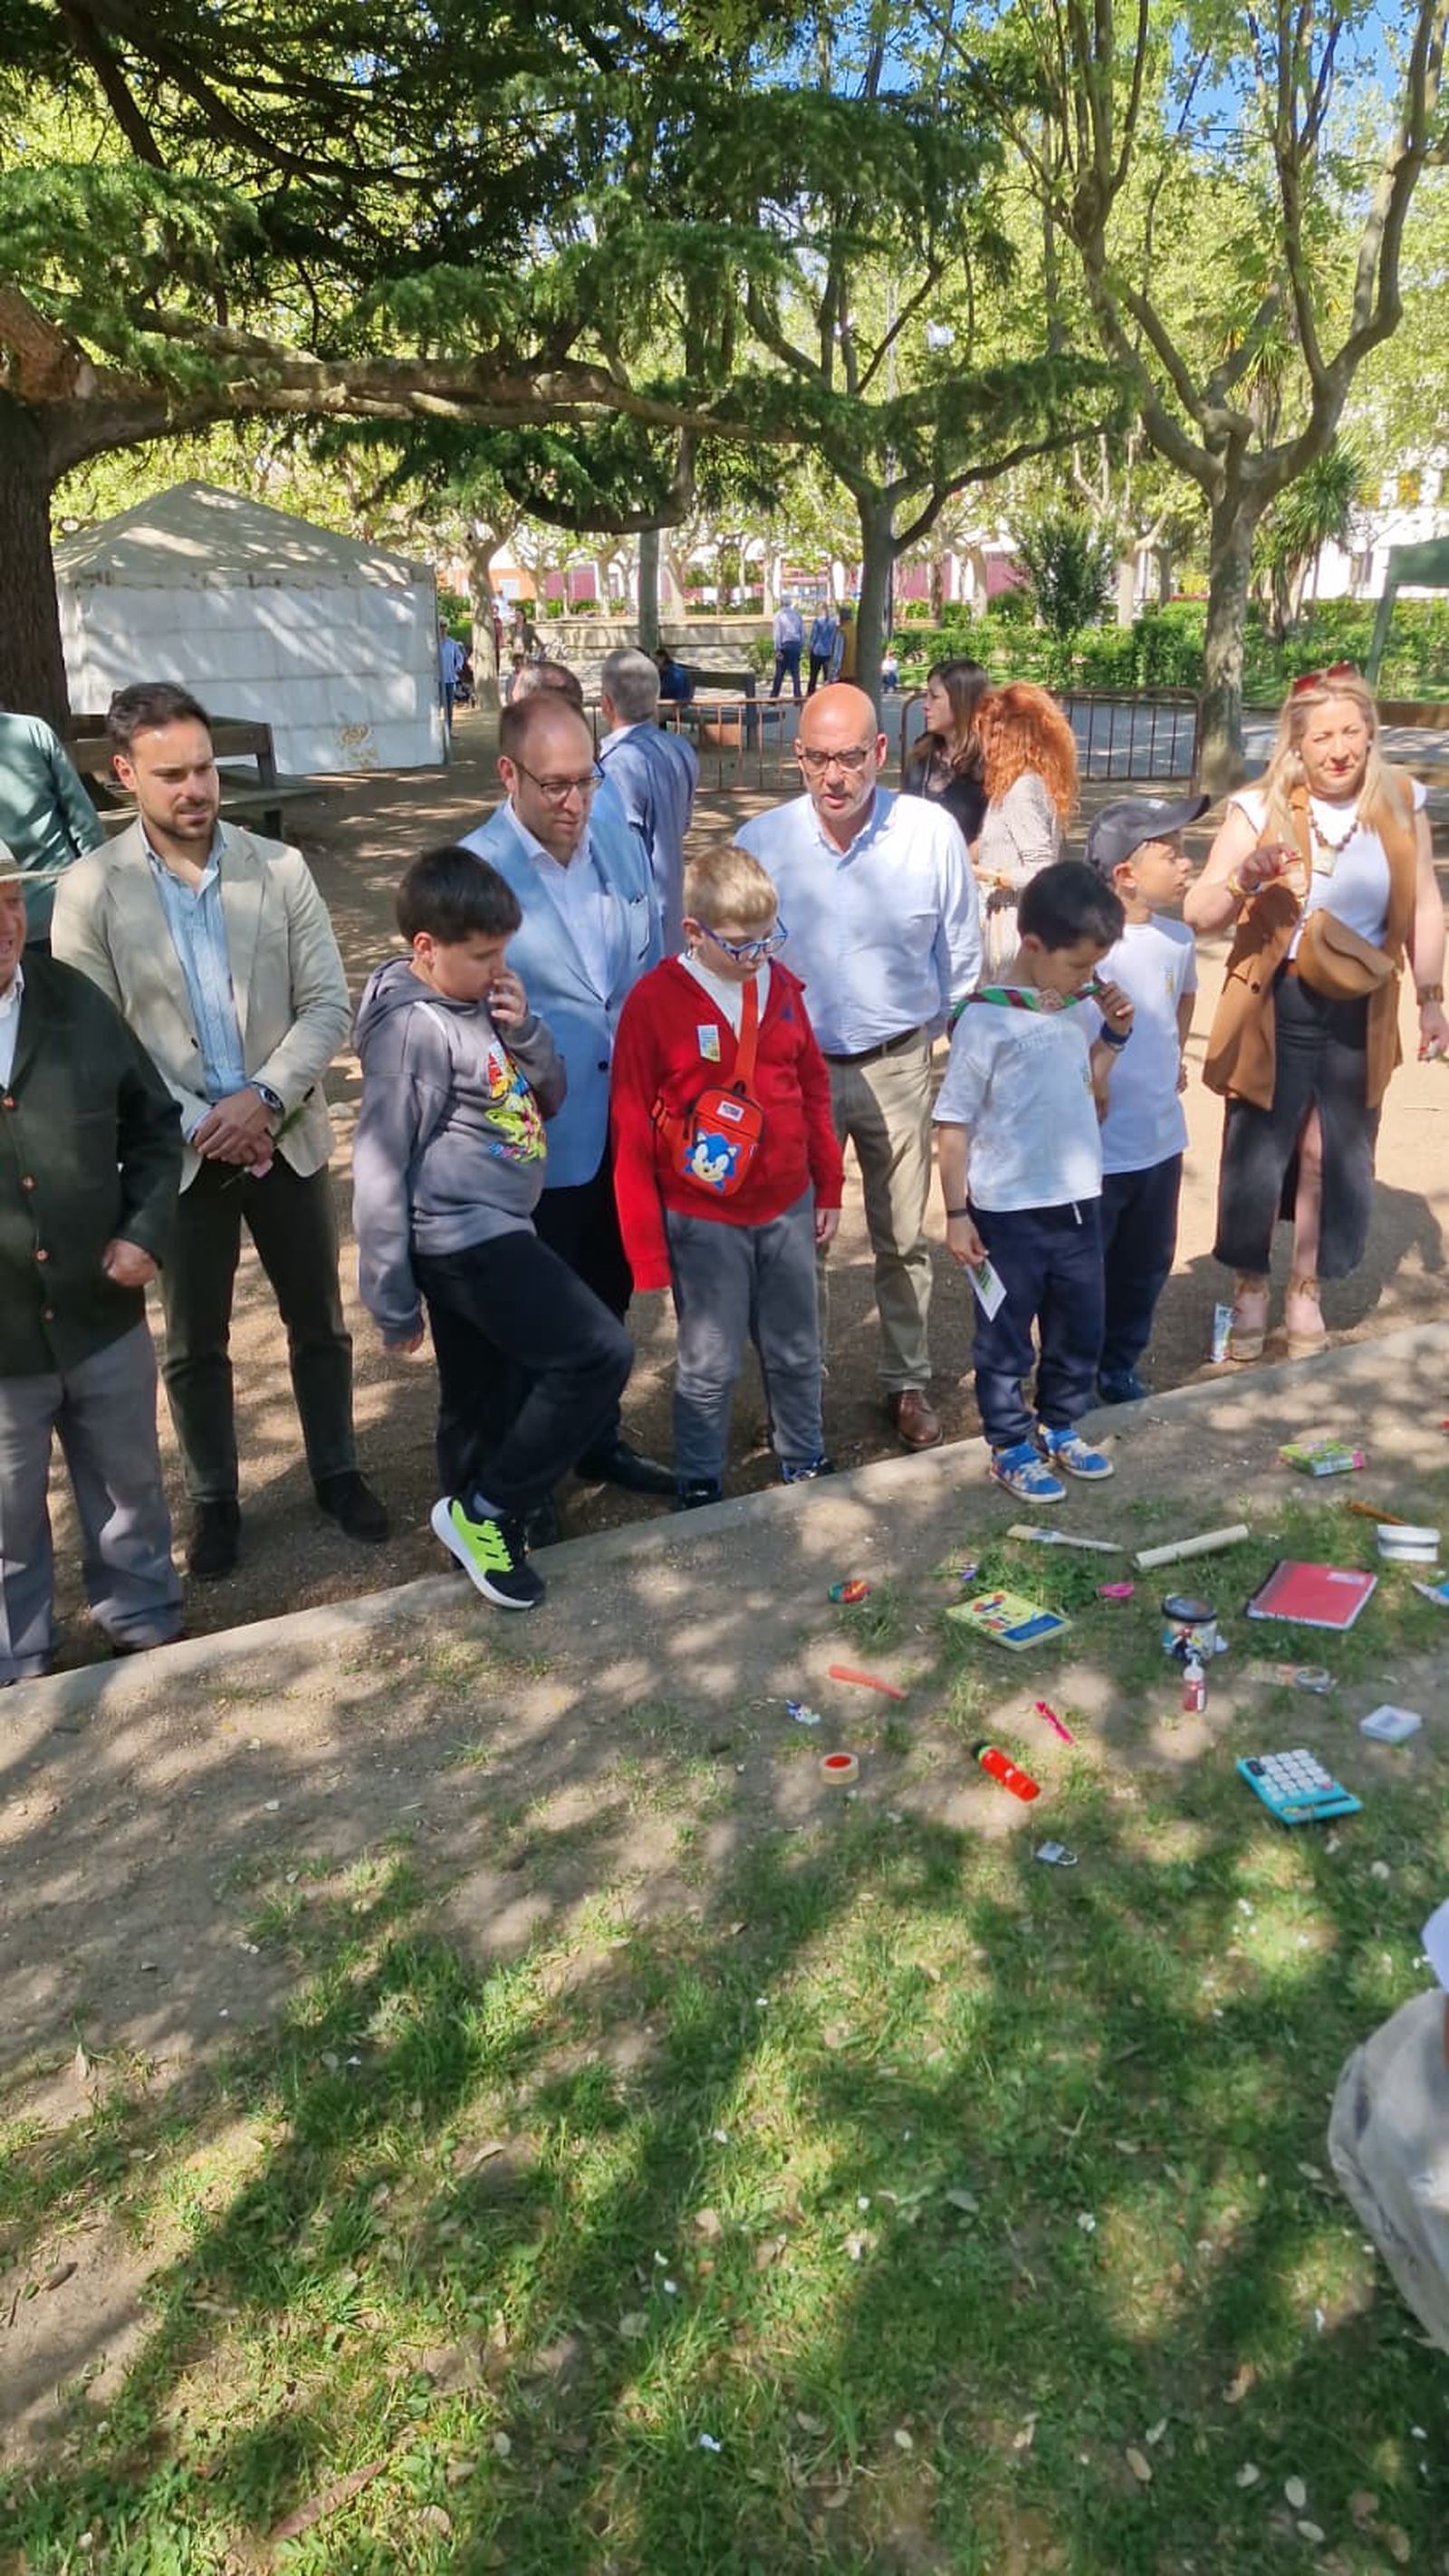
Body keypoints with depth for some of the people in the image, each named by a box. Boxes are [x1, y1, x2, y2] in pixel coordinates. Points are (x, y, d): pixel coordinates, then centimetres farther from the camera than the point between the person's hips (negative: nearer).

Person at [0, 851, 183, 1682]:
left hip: (103, 1313, 3)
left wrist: (146, 1231, -5)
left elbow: (154, 1122, 6)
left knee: (130, 1485, 21)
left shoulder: (77, 1000, -2)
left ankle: (148, 1623, 45)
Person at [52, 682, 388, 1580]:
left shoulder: (281, 866, -3)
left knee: (319, 1323, 14)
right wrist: (196, 1126, -15)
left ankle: (337, 1473, 34)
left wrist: (265, 1098, -18)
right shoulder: (91, 889, -7)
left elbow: (328, 1004, -5)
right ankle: (215, 1501, 31)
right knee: (194, 1345, 12)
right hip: (177, 1153, -1)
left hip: (287, 1137, 1)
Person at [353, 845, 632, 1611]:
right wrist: (394, 1304, -14)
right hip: (464, 1239, -9)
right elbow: (380, 1173, -18)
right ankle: (483, 1511, 3)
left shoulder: (481, 1000, 6)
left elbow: (550, 1096, 14)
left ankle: (478, 1530, 35)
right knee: (598, 1355, -10)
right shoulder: (412, 1030, -19)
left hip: (493, 1232, 9)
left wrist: (526, 1032, -7)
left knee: (476, 1398, 19)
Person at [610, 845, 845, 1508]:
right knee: (709, 1365, 7)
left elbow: (813, 1089, 11)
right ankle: (699, 1486, 25)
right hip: (704, 1221, -4)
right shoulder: (654, 1001, -13)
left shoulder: (782, 986, 1)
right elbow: (631, 1128, -10)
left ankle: (806, 1464, 37)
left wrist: (828, 1188, 13)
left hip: (789, 1209, 5)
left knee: (796, 1351, 18)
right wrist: (646, 1240, -8)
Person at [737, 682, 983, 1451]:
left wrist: (934, 1033, 10)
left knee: (903, 1238, 13)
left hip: (898, 1065, 0)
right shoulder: (760, 842, -11)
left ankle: (907, 1381, 30)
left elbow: (961, 954, 3)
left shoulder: (933, 832, -12)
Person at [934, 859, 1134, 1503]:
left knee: (1080, 1328, 19)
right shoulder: (988, 1020, -17)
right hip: (1008, 1213, -6)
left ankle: (1059, 1427, 40)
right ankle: (1010, 1447, 26)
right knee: (1006, 1340, 10)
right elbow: (953, 1124, -13)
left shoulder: (1081, 1007, 2)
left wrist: (1113, 1034, 1)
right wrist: (957, 1214, -12)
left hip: (1078, 1203, 6)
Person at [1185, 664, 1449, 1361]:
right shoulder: (1260, 809, -9)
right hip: (1275, 1011, -2)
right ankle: (1249, 1290, 25)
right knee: (1257, 1153, 5)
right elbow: (1197, 914, -15)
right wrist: (1243, 879, -34)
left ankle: (1305, 1292, 28)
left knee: (1333, 1157, 10)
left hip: (1358, 1014, 2)